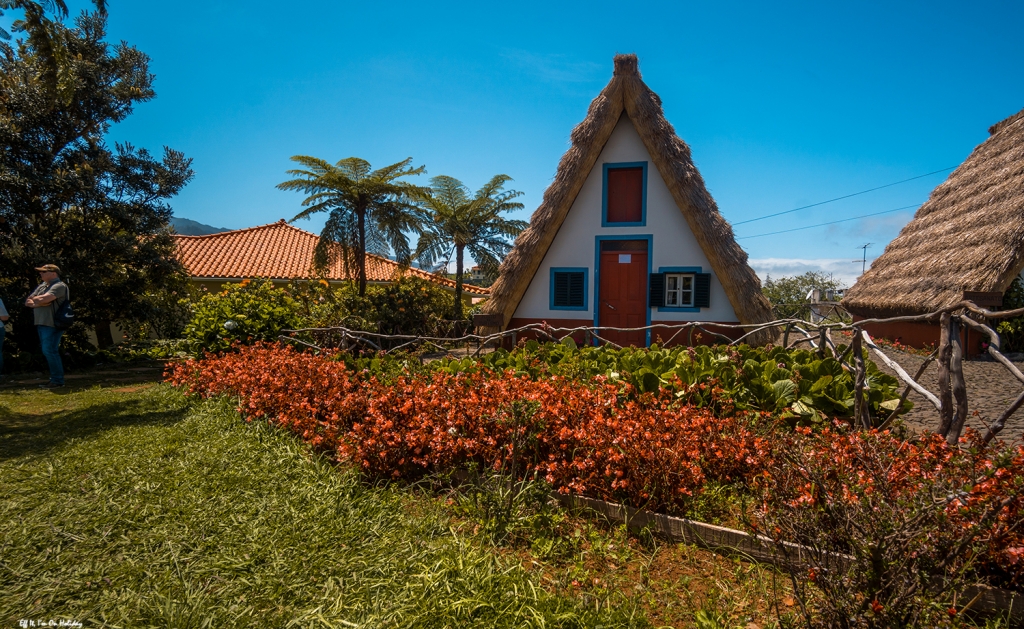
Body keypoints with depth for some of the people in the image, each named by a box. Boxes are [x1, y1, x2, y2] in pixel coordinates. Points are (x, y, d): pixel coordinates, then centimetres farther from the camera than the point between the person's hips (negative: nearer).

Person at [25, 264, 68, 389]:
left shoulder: (59, 286, -10)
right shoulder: (41, 286, 19)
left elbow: (44, 299, -23)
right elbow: (28, 302, 14)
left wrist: (35, 299, -1)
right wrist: (39, 303, -7)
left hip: (52, 324, -9)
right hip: (41, 323, 9)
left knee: (49, 351, -11)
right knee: (48, 352, 11)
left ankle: (57, 381, -6)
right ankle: (55, 378, 18)